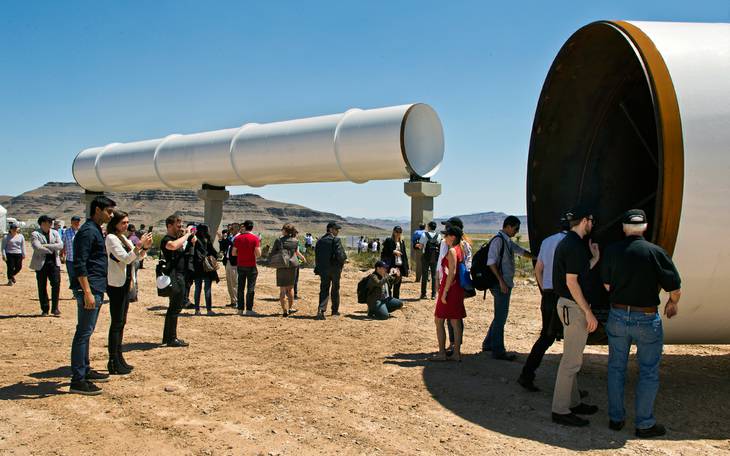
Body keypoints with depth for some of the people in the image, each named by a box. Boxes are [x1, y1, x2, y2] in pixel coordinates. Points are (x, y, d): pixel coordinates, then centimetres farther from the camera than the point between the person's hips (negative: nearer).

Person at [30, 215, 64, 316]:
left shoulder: (55, 233, 11)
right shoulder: (35, 234, -2)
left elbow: (60, 245, -3)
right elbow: (38, 248, -16)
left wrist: (46, 246, -12)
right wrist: (51, 250, -7)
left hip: (54, 262, 3)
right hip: (41, 263, -2)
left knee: (56, 283, -8)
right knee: (42, 287, 2)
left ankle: (55, 308, 1)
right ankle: (44, 309, 12)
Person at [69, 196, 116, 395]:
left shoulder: (96, 231, 17)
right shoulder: (87, 231, -13)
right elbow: (79, 264, -20)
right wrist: (87, 292, -24)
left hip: (96, 289, 10)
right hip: (89, 289, -10)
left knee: (86, 332, 16)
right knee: (83, 332, -7)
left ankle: (85, 370, 26)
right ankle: (78, 380, -4)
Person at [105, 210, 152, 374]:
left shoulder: (125, 239, 13)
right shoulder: (111, 238, -12)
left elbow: (135, 258, 15)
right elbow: (125, 258, -22)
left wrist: (145, 247, -2)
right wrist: (140, 244, -25)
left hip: (125, 284, 9)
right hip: (115, 284, -9)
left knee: (121, 322, 12)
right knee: (116, 323, -8)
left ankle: (119, 359, 19)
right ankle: (113, 363, -4)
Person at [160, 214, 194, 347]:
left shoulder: (178, 238, 18)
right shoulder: (166, 239, -11)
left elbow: (183, 253, 24)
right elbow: (173, 245, -34)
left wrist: (191, 242, 7)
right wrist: (187, 234, -23)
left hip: (180, 276, 10)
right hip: (173, 276, -10)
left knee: (175, 306, 15)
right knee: (175, 307, -7)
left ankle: (168, 337, 24)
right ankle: (171, 339, -3)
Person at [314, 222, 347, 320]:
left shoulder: (320, 240, 7)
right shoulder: (336, 240, -11)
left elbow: (316, 255, 8)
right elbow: (339, 254, -19)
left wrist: (318, 268, 13)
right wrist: (343, 261, 1)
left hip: (323, 268, 4)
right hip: (335, 268, -4)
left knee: (324, 289, 1)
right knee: (335, 289, 12)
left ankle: (321, 309, -18)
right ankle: (335, 310, 22)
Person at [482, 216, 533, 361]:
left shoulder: (508, 242, 15)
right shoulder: (498, 240, -14)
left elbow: (522, 252, 29)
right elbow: (491, 262, -20)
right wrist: (501, 281, -22)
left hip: (506, 284, 10)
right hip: (501, 284, -10)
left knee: (500, 316, 17)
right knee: (500, 317, -5)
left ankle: (488, 344, 29)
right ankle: (498, 351, 2)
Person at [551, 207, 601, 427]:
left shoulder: (566, 242, 13)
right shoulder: (574, 246, -18)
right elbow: (572, 281, -22)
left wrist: (594, 258, 18)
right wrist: (588, 312, -20)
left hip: (568, 304, 11)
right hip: (574, 307, -11)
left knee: (572, 358, 18)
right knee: (571, 360, -5)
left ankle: (573, 402, 29)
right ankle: (560, 411, 0)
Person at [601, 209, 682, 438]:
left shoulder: (611, 251, -4)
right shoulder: (656, 252, -14)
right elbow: (675, 289, -10)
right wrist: (672, 304, 11)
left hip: (617, 316, 3)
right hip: (647, 319, -3)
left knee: (616, 368, 16)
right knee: (648, 372, 10)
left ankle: (615, 418, 23)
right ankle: (644, 424, 17)